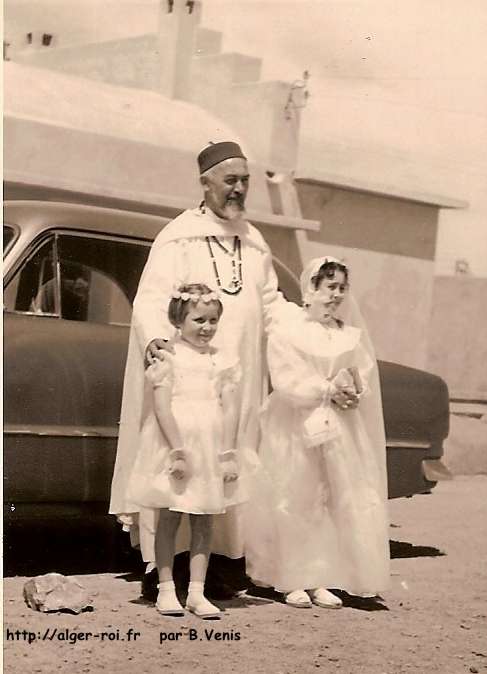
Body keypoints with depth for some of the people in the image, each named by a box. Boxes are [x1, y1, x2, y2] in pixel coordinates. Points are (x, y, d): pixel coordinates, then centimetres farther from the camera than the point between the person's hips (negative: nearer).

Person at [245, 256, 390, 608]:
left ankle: (320, 581, 11)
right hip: (296, 430, -4)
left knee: (333, 503, 4)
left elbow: (365, 379, 5)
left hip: (339, 431, 4)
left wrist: (351, 391, -15)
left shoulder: (352, 336, 10)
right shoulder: (287, 332, -4)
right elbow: (287, 382, -14)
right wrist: (329, 389, -15)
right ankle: (293, 581, 8)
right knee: (294, 503, 0)